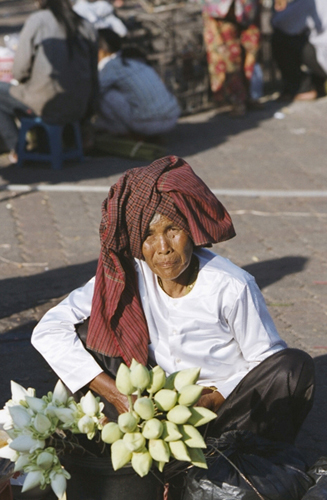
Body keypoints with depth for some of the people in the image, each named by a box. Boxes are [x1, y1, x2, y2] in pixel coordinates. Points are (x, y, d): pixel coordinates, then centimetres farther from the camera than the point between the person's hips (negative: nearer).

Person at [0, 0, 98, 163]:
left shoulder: (36, 21, -9)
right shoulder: (86, 27, 5)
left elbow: (20, 69, -10)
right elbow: (93, 74, 9)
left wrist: (20, 79, 14)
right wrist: (88, 109, 21)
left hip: (46, 104, -6)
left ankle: (16, 149, 18)